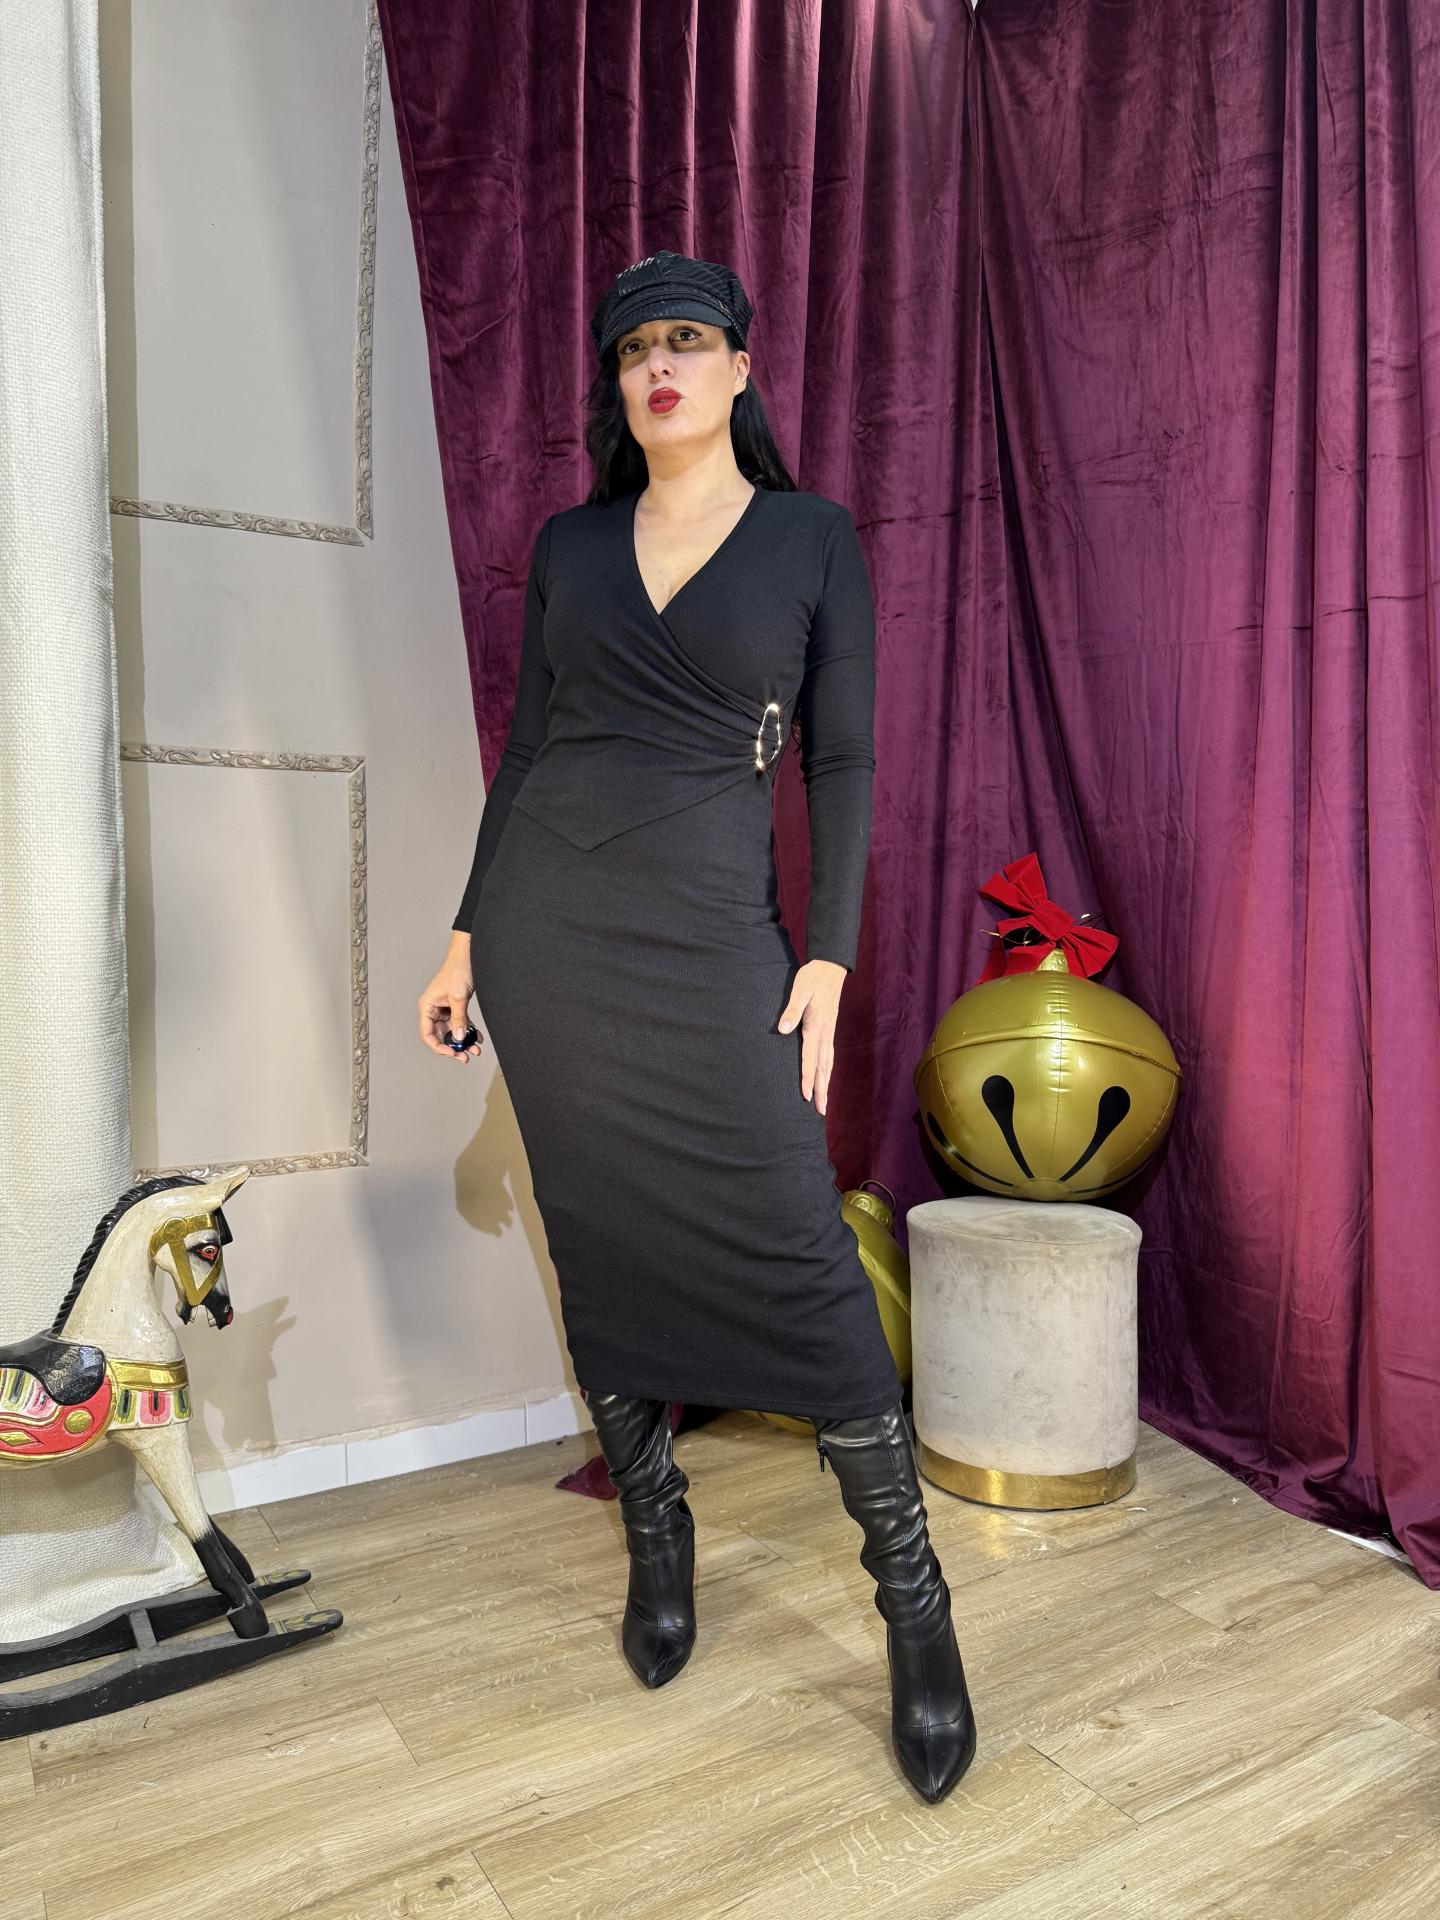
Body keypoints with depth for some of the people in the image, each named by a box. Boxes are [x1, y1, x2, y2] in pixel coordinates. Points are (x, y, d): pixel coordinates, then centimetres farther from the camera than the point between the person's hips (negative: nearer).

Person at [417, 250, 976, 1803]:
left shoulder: (812, 537, 4)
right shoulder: (569, 544, 12)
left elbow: (840, 760, 0)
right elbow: (526, 744, 12)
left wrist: (827, 959, -7)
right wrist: (468, 935, 9)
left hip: (709, 935, -3)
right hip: (546, 927, 4)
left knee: (794, 1257, -6)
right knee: (600, 1244, 9)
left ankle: (913, 1602, 12)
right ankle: (656, 1539, 29)